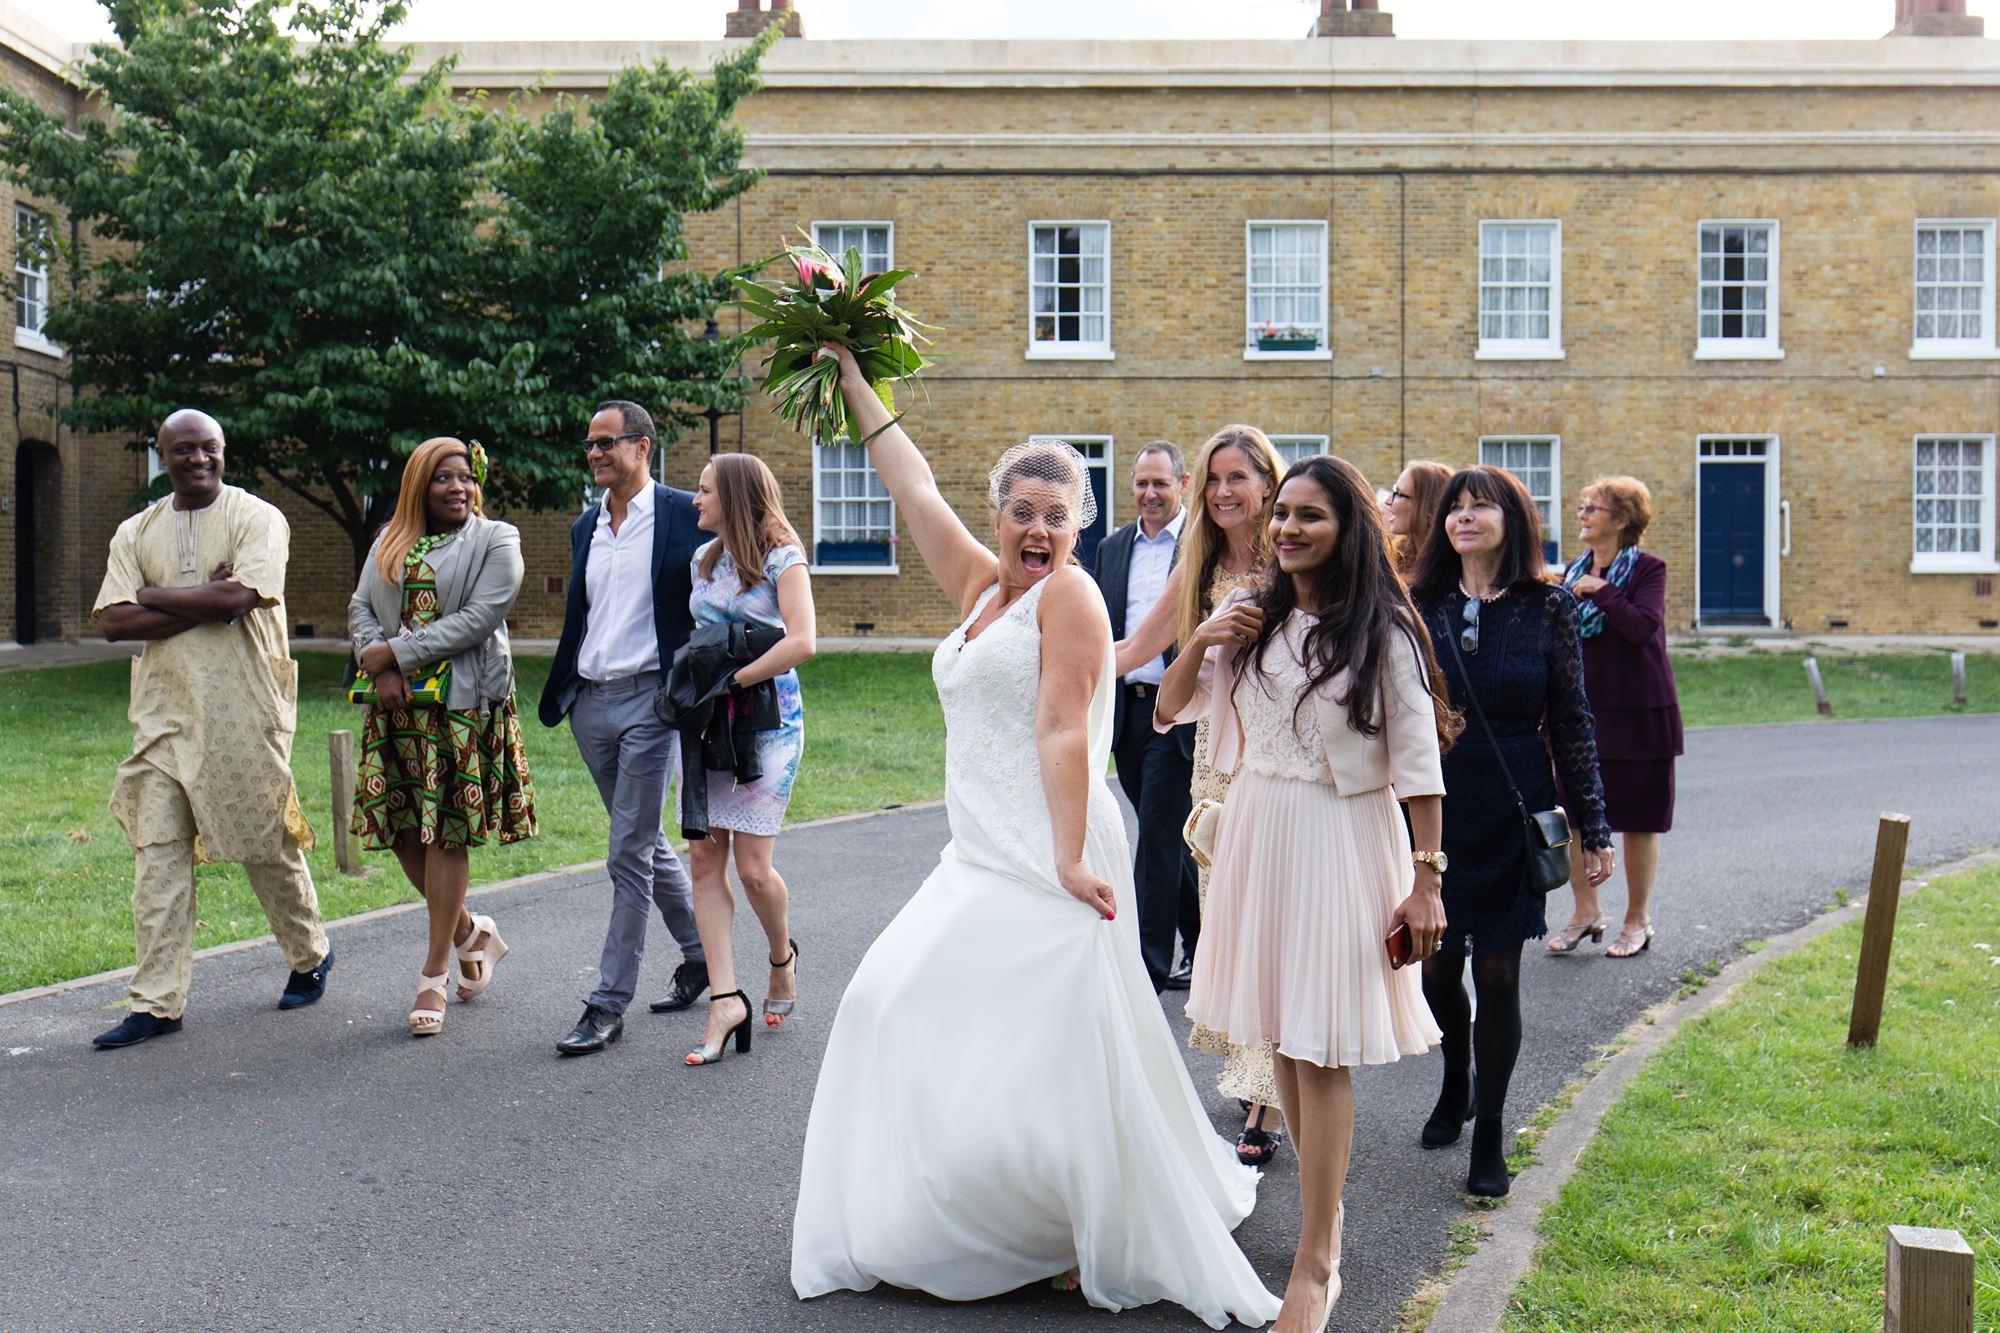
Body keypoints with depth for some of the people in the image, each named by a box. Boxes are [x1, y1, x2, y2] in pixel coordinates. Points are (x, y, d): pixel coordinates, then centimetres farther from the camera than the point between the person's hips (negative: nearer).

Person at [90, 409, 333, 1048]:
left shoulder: (257, 518, -3)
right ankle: (157, 1001, 3)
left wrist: (154, 596, -8)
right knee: (157, 850, -1)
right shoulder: (136, 532, 10)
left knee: (266, 842, 6)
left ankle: (310, 954, 30)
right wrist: (204, 602, -12)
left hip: (245, 712, -4)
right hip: (164, 712, 4)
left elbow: (240, 595, -19)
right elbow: (113, 619, -2)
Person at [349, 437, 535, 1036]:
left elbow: (478, 619, -11)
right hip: (398, 707, 5)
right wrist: (380, 667, -8)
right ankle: (470, 932, 27)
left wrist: (397, 651, -13)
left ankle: (434, 975, 4)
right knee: (401, 830, 4)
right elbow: (360, 608, 11)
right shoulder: (390, 542, 16)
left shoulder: (495, 541, 0)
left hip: (465, 706, -5)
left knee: (446, 834, -4)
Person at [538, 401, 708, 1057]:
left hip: (650, 700, -7)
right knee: (646, 843, 16)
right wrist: (556, 693, 15)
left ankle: (609, 1004, -1)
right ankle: (701, 955, 32)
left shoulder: (682, 515, -5)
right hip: (591, 702, 7)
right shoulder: (585, 526, 15)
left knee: (630, 855, -6)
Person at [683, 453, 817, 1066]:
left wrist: (729, 681, -18)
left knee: (753, 866, -7)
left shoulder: (781, 559, -7)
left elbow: (802, 642, -20)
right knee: (704, 858, -3)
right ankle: (725, 997, -2)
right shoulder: (704, 559, 13)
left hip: (767, 721, -6)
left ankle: (782, 956, 24)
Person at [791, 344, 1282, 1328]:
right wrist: (852, 379, 27)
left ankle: (1111, 1243, 4)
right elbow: (916, 490, 22)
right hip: (979, 858, 9)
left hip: (1044, 861, -9)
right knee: (897, 1006, 10)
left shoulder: (1068, 593, -7)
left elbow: (1064, 732, -17)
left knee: (1051, 1048, -10)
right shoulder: (982, 588, 14)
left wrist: (1070, 860, -23)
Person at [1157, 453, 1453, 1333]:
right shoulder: (1255, 615, 4)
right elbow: (1167, 713, 9)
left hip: (1343, 839, -5)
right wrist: (1201, 643, -8)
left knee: (1321, 1051, -4)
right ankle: (1324, 1206, 31)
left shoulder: (1383, 630, -10)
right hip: (1259, 828, 5)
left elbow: (1418, 759, -8)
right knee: (1282, 1038, 13)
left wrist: (1425, 878, -10)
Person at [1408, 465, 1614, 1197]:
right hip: (1429, 806, 2)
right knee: (1435, 964, 9)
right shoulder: (1420, 606, 3)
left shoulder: (1548, 608, -2)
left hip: (1510, 811, -2)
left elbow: (1572, 722, 0)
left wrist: (1592, 826, -2)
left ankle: (1490, 1136, 15)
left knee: (1497, 971, 1)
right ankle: (1455, 1089, 37)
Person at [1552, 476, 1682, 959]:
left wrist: (1601, 590, -20)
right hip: (1580, 710, 5)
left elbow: (1642, 627, -23)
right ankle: (1586, 911, 21)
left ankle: (1637, 920, 18)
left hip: (1637, 711, -5)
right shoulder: (1574, 572, 11)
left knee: (1637, 820, 5)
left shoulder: (1647, 569, -6)